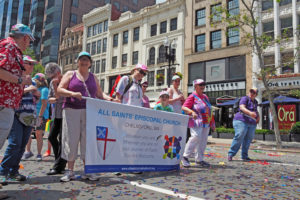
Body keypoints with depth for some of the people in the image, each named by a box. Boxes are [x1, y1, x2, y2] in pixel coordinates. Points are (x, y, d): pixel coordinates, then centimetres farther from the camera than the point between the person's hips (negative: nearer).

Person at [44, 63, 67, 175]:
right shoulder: (52, 83, 11)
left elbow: (59, 97, -13)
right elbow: (49, 99, 12)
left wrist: (55, 85, -18)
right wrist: (53, 99, -8)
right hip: (57, 114, 8)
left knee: (62, 139, -8)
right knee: (52, 137, 10)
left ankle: (59, 167, -2)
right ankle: (59, 161, 24)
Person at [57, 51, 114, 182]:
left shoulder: (93, 78, 18)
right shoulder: (70, 74, 11)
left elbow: (99, 94, 16)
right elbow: (59, 90, 2)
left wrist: (108, 98, -4)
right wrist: (72, 93, -16)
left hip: (89, 112, 2)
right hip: (71, 111, -1)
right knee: (71, 139, -2)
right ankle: (70, 171, 9)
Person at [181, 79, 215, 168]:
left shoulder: (205, 97, 21)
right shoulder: (192, 96, -1)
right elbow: (184, 107, -10)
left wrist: (212, 124, 24)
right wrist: (192, 112, -29)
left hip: (206, 123, 8)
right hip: (196, 122, -7)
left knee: (203, 141, 8)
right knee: (196, 137, -21)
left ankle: (199, 159, 19)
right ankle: (185, 156, -7)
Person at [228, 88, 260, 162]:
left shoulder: (255, 102, 17)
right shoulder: (245, 99, -5)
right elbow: (242, 108, -23)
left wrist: (258, 116, 13)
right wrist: (250, 113, -41)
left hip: (252, 124, 7)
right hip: (241, 121, -7)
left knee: (247, 140, 6)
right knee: (238, 137, -16)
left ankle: (244, 156, 15)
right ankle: (230, 154, -10)